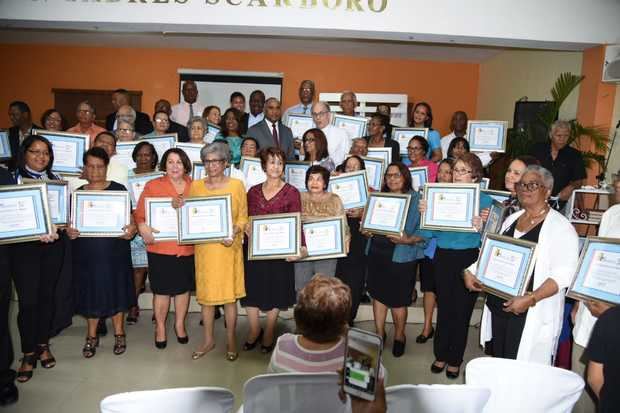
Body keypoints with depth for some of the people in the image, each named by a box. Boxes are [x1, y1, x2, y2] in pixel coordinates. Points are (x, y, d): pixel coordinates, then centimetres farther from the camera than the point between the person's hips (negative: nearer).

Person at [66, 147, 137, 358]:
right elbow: (71, 222, 11)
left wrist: (131, 229, -21)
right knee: (91, 293, 8)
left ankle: (119, 334, 23)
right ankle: (91, 336, 24)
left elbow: (130, 218, 0)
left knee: (116, 291, 6)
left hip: (115, 251, -2)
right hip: (86, 253, 2)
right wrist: (69, 231, -11)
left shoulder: (119, 190, 1)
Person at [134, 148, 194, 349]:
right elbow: (140, 213, -5)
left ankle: (180, 324, 33)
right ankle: (160, 327, 28)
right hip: (161, 247, -2)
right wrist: (143, 228, -24)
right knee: (162, 290, 7)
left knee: (184, 287, 14)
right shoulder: (153, 186, -2)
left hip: (187, 247, 3)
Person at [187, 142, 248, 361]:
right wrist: (178, 207, -5)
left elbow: (243, 217, 1)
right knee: (205, 294, 9)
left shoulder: (236, 185, 1)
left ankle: (231, 341, 19)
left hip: (228, 247, -2)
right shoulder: (196, 186, 8)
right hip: (204, 247, 3)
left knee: (229, 295, 3)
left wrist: (234, 232, -17)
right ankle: (209, 340, 26)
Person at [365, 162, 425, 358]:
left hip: (400, 256, -4)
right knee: (378, 294, 13)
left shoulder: (416, 199, -5)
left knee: (397, 300, 7)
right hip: (376, 253, 5)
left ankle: (399, 336, 31)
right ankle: (379, 333, 32)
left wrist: (408, 240, -24)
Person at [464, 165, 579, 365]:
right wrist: (471, 272, 6)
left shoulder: (560, 226, -8)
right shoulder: (511, 219, 13)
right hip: (498, 307, 6)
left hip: (532, 314, -6)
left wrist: (531, 299, -24)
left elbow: (564, 273, -16)